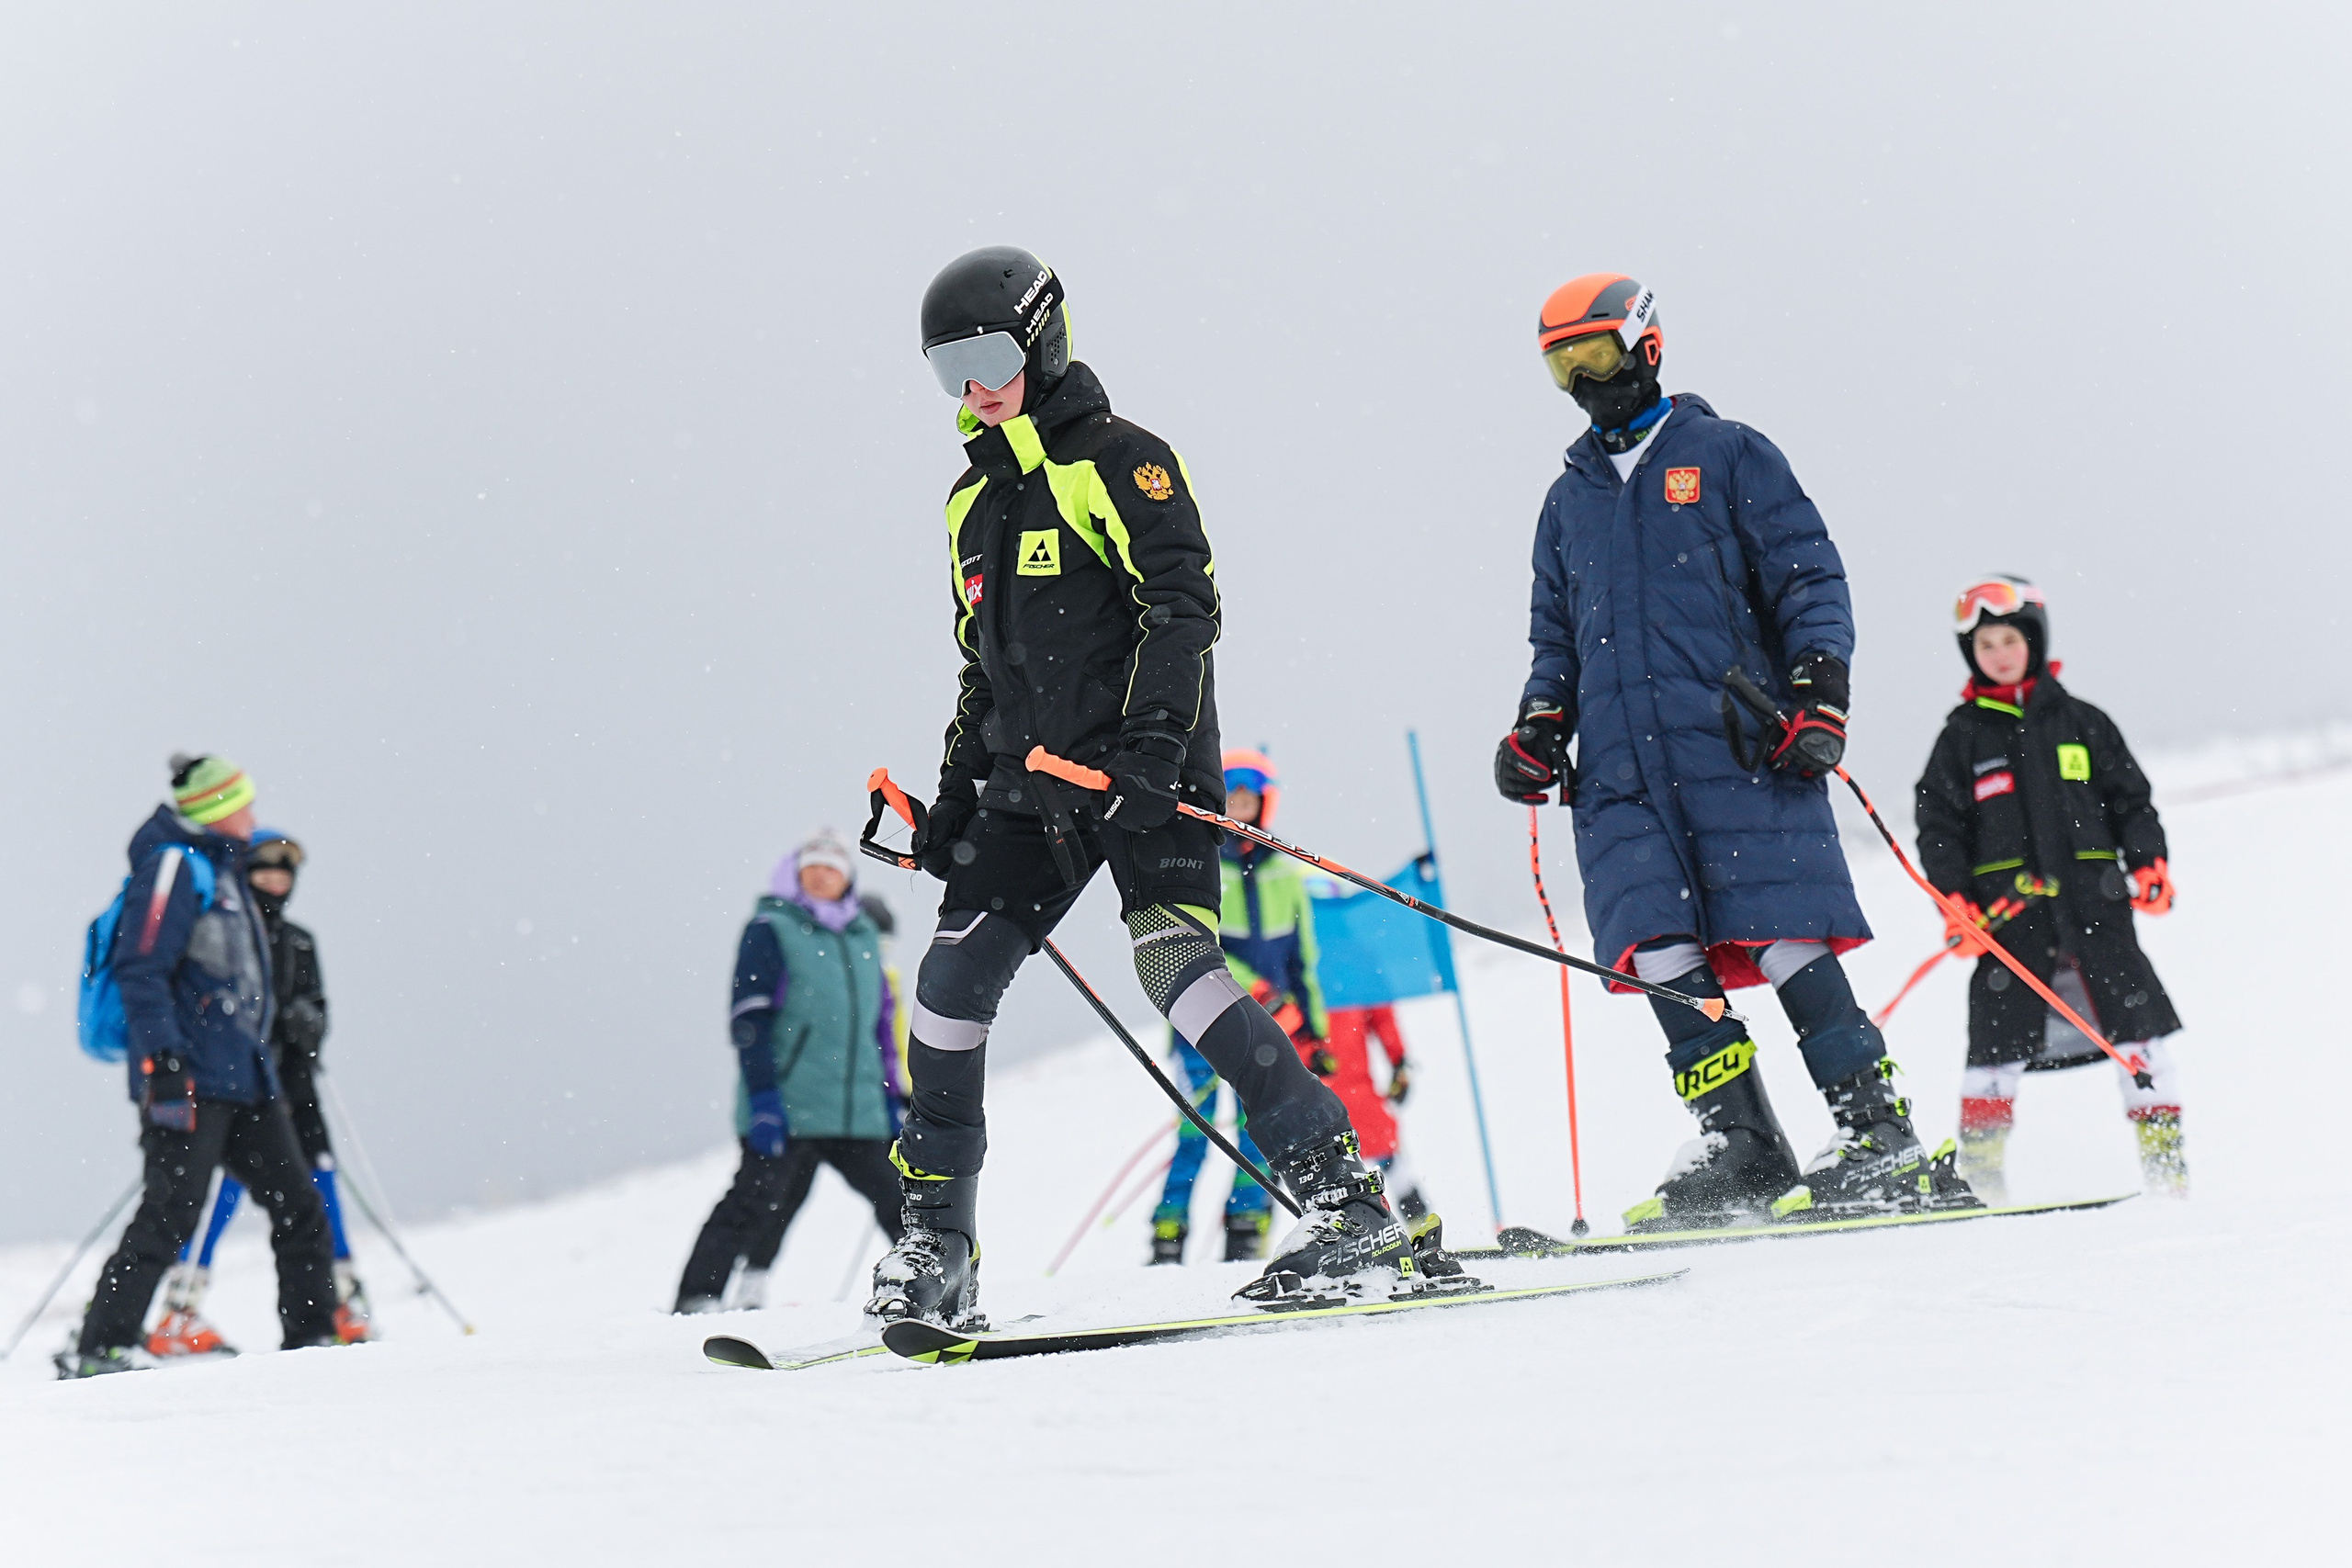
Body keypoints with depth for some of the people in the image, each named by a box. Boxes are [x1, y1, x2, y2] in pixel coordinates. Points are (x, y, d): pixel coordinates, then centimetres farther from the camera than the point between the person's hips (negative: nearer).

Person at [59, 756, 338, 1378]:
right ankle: (99, 1347, -16)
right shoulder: (175, 865, -7)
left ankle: (311, 1335, 18)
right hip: (190, 1078, -9)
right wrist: (163, 1060, -24)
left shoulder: (224, 869, 21)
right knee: (172, 1210, -16)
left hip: (245, 1076, 9)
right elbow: (140, 970, -16)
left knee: (299, 1207, 10)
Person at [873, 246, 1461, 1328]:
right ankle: (936, 1248, 7)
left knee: (1174, 964, -23)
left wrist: (1154, 743, -24)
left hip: (1143, 773, -8)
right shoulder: (972, 498, 20)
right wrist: (956, 794, 21)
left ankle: (1347, 1204, -25)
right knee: (952, 982, -2)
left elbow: (1183, 604, -13)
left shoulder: (1119, 460, -3)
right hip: (1031, 789, 8)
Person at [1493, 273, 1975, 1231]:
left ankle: (1884, 1144, -9)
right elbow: (1556, 641, 29)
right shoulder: (1568, 501, 23)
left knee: (1790, 949, -12)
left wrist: (1820, 694, -9)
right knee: (1662, 959, -11)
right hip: (1620, 775, 5)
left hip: (1739, 752, -4)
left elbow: (1810, 579, 4)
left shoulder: (1728, 457, 9)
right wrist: (1538, 729, 11)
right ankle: (1744, 1158, -10)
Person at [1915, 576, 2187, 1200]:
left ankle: (2163, 1148, 3)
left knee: (2135, 1011, -3)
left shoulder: (2081, 723, 10)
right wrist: (1955, 903, -7)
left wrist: (2148, 863, -1)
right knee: (2000, 1030, -4)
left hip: (2094, 898, 1)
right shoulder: (1963, 738, 7)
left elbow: (2130, 798, 14)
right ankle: (1979, 1160, 5)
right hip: (2009, 909, -1)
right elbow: (1938, 826, 5)